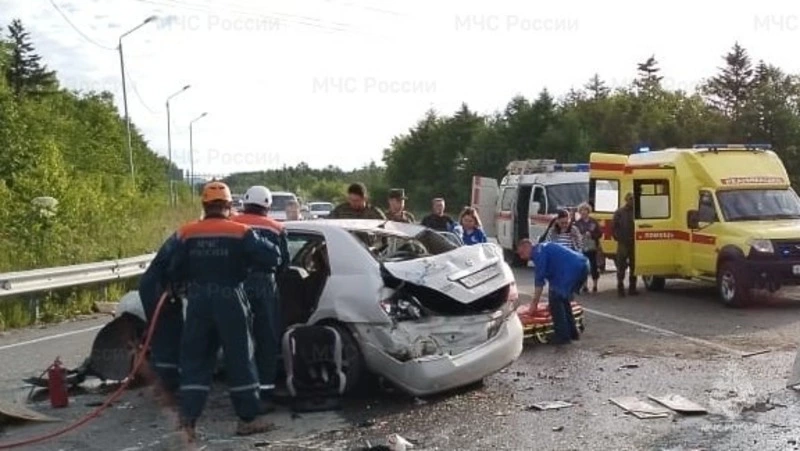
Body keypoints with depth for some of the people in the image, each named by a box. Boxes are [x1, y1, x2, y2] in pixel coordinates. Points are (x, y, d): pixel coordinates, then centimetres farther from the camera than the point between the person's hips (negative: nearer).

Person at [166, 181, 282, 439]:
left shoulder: (187, 234, 0)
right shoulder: (240, 233, -7)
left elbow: (175, 272, 3)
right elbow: (272, 258, -12)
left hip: (198, 302, 2)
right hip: (230, 301, -2)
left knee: (194, 361, 9)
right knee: (240, 359, 8)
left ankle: (187, 421, 1)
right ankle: (249, 418, 14)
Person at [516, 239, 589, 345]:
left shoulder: (538, 252, -2)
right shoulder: (544, 249, 27)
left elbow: (540, 280, -8)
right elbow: (553, 276, 34)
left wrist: (534, 303, -5)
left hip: (573, 268, -10)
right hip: (582, 266, 10)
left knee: (555, 299, -4)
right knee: (563, 299, 21)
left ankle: (562, 336, -3)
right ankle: (572, 332, 25)